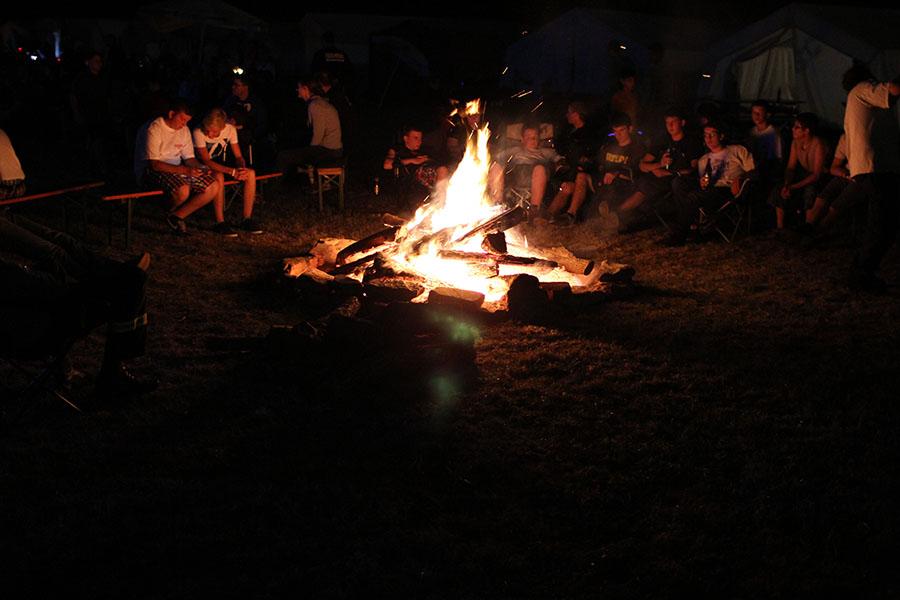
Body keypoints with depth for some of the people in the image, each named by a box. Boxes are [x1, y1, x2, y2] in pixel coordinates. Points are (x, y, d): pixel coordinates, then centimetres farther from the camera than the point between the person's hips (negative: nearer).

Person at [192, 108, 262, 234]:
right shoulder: (199, 132, -25)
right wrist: (232, 172, -36)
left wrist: (242, 168, -29)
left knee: (251, 173, -18)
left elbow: (238, 156, -5)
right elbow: (206, 161, -27)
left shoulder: (230, 129, -12)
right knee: (219, 176, -37)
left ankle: (246, 219, -14)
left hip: (221, 164, 5)